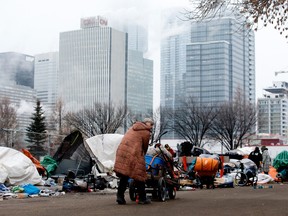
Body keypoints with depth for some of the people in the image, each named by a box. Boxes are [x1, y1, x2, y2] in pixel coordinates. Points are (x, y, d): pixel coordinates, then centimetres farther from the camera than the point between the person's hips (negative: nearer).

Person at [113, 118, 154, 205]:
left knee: (124, 176, 11)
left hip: (121, 151, 7)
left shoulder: (133, 128, 24)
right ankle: (142, 198, 8)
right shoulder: (146, 132, 2)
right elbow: (145, 147, 7)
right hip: (133, 154, -7)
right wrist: (143, 155, 25)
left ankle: (120, 196, 3)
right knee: (139, 175, 3)